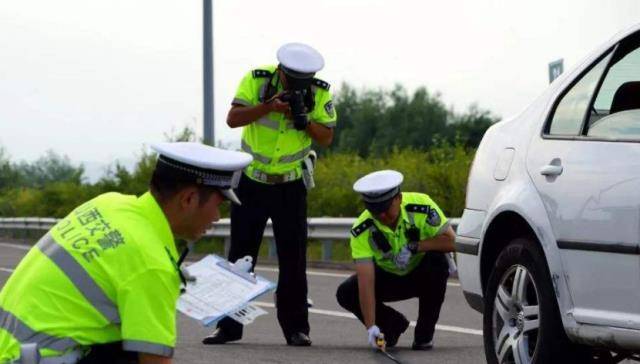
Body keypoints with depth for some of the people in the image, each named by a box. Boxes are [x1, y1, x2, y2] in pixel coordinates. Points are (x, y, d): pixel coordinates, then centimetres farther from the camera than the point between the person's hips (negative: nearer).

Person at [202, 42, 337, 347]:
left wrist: (305, 121, -27)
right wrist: (268, 107, -34)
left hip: (291, 185, 0)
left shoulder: (319, 93, -10)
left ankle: (296, 327, 6)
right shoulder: (256, 80, -14)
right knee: (240, 255, 4)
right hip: (251, 181, 0)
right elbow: (233, 119, -21)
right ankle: (229, 324, 11)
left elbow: (326, 138, -8)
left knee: (293, 258, 0)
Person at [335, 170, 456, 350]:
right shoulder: (361, 230, -28)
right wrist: (371, 326, -43)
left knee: (437, 261, -34)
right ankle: (394, 324, 7)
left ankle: (425, 332, -14)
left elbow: (451, 241, -29)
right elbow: (366, 280, -34)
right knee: (346, 293, -20)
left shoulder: (421, 205, -28)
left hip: (422, 275, -1)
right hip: (389, 277, 1)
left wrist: (413, 247, -36)